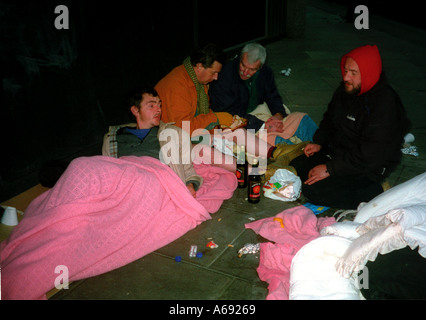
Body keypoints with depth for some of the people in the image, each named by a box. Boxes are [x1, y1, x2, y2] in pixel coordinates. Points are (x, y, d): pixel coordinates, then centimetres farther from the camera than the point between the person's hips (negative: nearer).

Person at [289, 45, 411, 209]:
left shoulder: (385, 105, -27)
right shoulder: (346, 89, 0)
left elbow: (369, 156, -29)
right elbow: (329, 119, 19)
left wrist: (329, 169, -25)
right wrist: (319, 142, 3)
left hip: (369, 168, -9)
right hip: (337, 151, 9)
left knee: (313, 189, -21)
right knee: (295, 167, 3)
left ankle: (374, 192, -8)